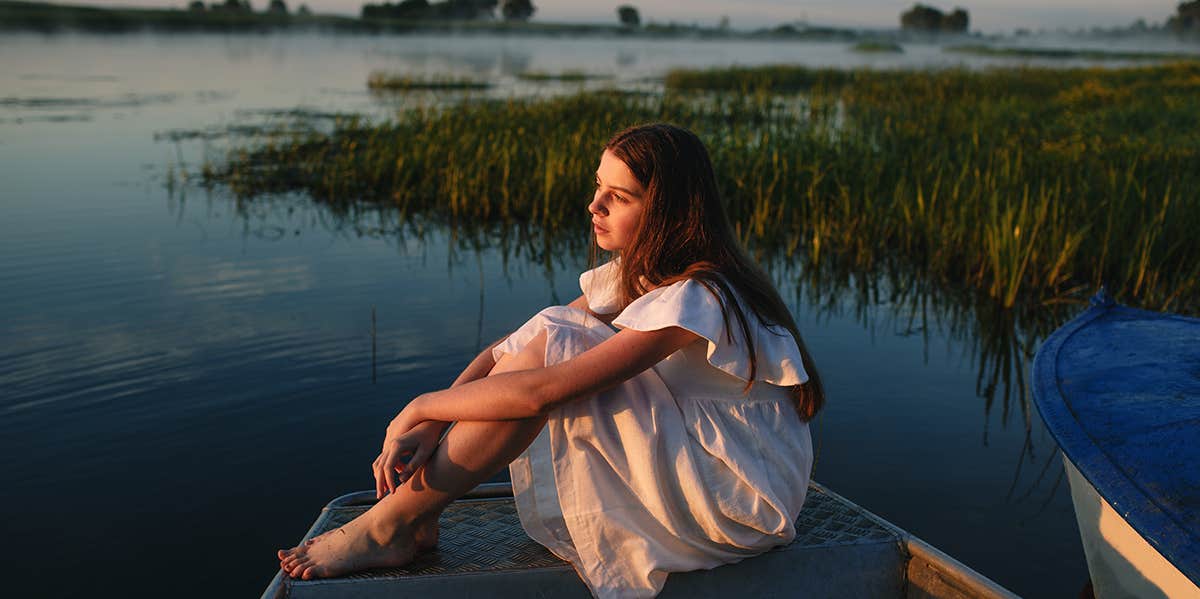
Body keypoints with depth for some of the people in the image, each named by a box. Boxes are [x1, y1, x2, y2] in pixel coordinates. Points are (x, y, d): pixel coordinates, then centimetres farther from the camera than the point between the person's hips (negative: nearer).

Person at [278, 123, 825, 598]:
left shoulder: (696, 299, -25)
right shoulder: (632, 274, 3)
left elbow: (540, 390, -31)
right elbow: (510, 349, -2)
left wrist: (423, 407, -19)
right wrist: (429, 425, -15)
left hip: (743, 498, -8)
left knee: (550, 345, -23)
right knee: (541, 334, -7)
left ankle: (392, 524, -14)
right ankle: (413, 518, -7)